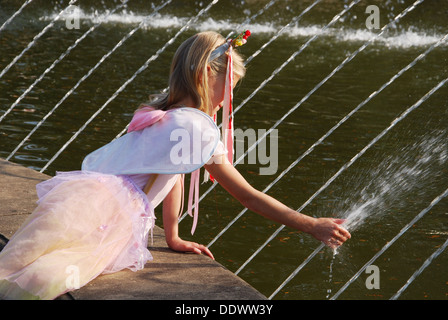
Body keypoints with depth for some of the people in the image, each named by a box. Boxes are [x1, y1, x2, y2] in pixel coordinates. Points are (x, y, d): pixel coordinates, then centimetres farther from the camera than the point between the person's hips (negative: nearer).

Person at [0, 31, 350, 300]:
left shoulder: (163, 113, 26)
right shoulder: (198, 128, 0)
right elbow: (247, 196, 2)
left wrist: (173, 238, 40)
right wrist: (312, 225, 7)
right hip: (103, 210, -8)